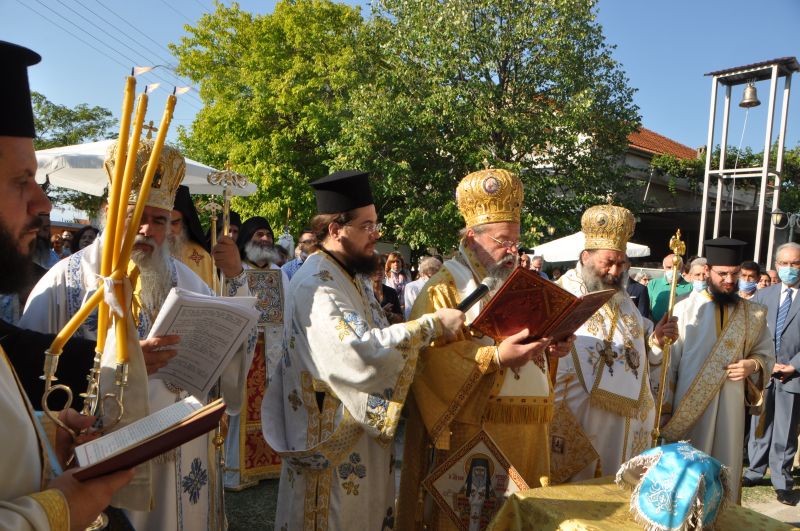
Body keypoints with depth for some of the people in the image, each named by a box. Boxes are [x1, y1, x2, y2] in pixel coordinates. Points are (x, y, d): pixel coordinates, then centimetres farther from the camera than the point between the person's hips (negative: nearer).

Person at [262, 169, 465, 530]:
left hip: (365, 428, 9)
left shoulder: (353, 276, 10)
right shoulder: (315, 283, -22)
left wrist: (426, 329, -2)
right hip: (333, 436, -9)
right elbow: (356, 350, -33)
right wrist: (430, 325, -27)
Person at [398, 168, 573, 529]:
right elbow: (434, 358, -18)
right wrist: (497, 358, -28)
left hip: (528, 432, 7)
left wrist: (551, 348, 1)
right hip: (474, 431, -7)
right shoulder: (444, 288, -7)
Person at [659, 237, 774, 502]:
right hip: (688, 405, -2)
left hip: (730, 406, 3)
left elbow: (767, 354, 14)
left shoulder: (753, 314, 4)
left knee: (725, 470, 11)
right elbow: (668, 361, -4)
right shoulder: (685, 309, -5)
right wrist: (664, 409, -5)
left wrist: (753, 365, -10)